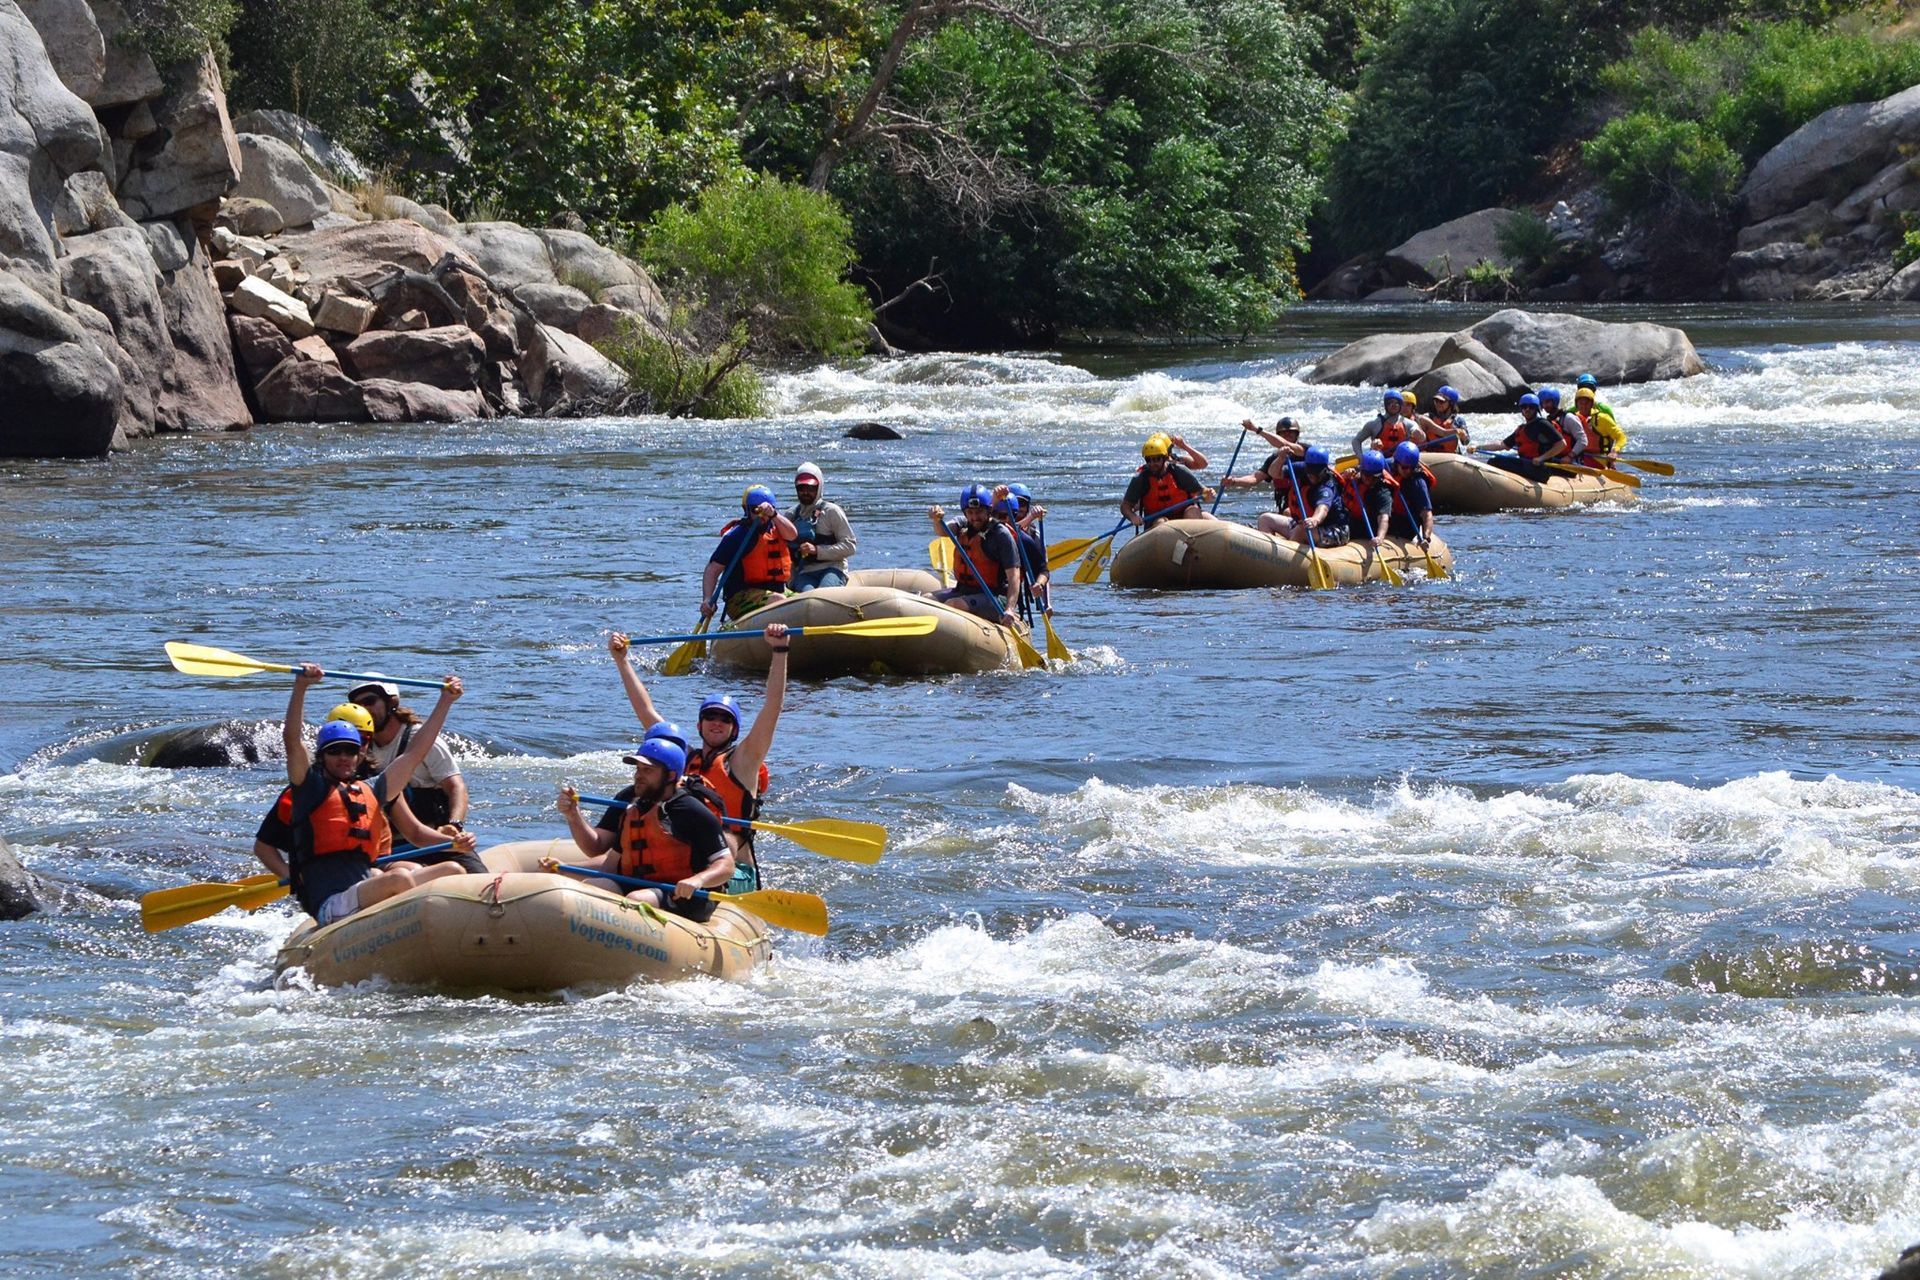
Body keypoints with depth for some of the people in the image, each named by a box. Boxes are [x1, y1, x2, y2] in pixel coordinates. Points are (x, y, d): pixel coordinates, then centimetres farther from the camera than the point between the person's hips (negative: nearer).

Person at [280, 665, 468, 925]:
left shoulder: (370, 791, 24)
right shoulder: (312, 788, 7)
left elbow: (415, 753, 30)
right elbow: (292, 739, -8)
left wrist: (445, 702, 31)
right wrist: (301, 687, -20)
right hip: (331, 905, -7)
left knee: (454, 871, -7)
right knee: (399, 878, -33)